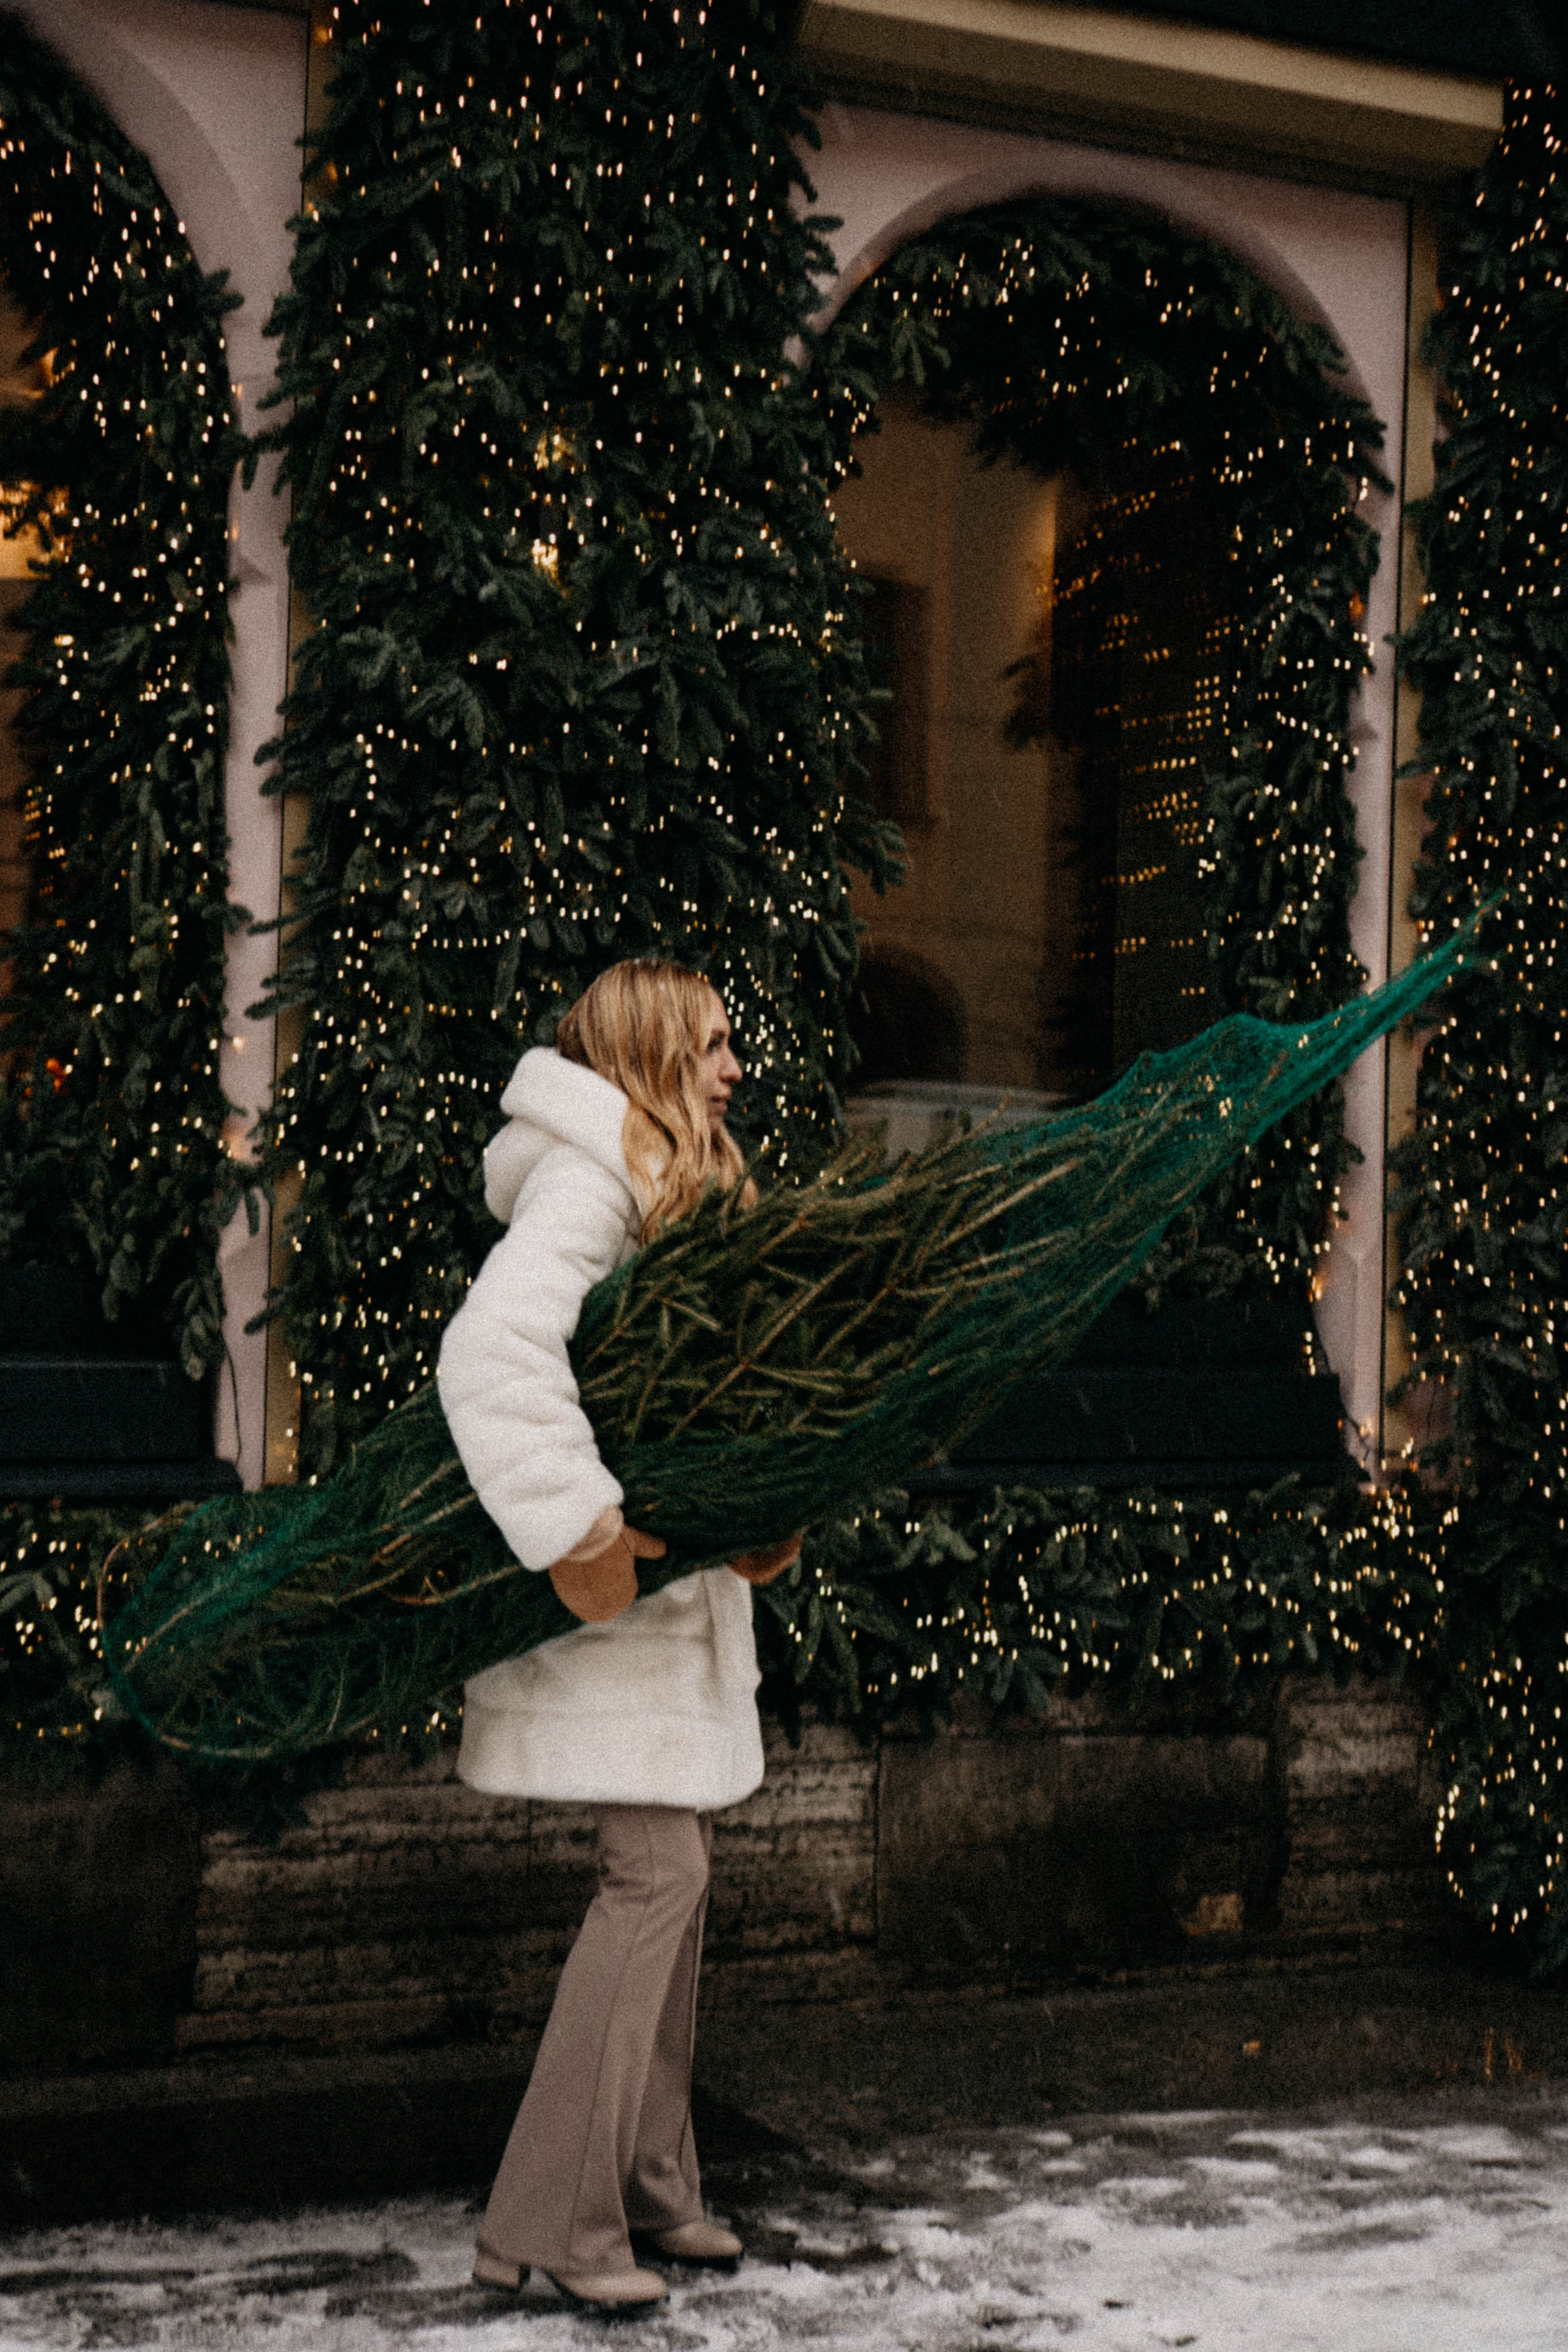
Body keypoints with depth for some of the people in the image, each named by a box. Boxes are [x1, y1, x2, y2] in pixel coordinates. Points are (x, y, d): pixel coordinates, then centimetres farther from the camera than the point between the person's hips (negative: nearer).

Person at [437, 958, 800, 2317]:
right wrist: (576, 1531, -30)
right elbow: (493, 1353, -28)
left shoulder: (677, 1191, 19)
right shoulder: (589, 1180, -13)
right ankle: (548, 2216, -4)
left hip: (679, 1584, 10)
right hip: (616, 1593, -10)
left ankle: (648, 2189, 21)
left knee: (675, 1870, 11)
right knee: (657, 1870, -11)